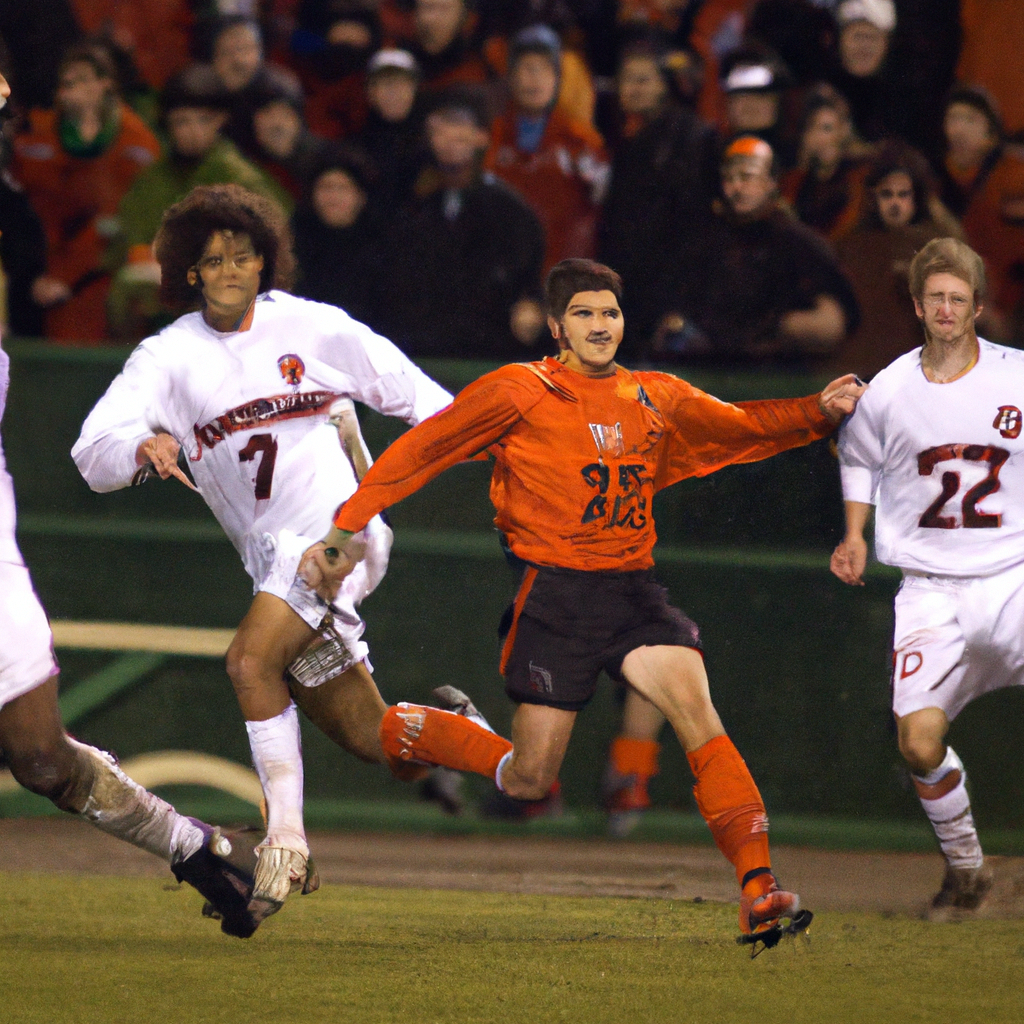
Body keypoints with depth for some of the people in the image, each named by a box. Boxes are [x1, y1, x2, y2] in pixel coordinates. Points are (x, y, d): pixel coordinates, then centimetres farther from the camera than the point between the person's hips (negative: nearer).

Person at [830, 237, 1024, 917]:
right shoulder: (890, 390, 2)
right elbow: (859, 459, 22)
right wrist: (855, 537, 11)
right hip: (929, 587, 2)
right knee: (919, 740, -10)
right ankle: (965, 866, 14)